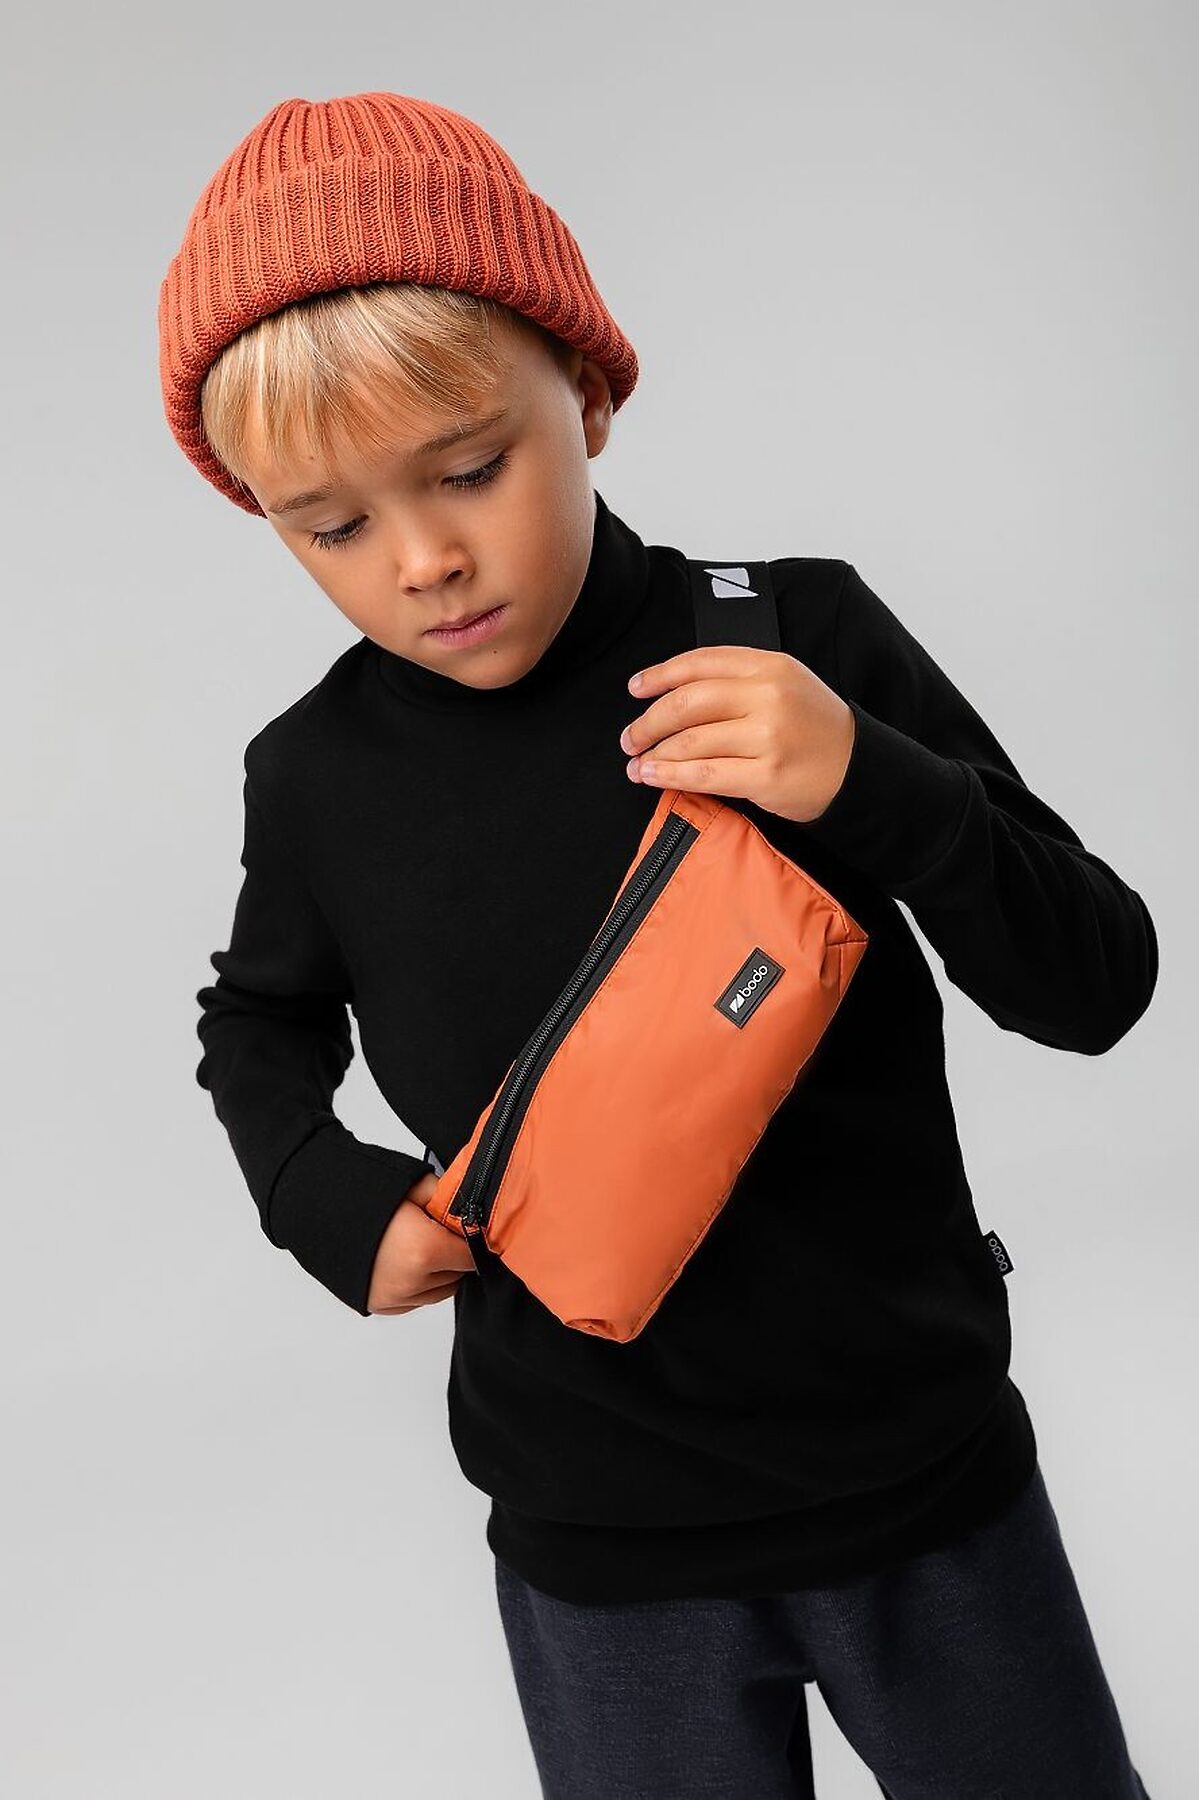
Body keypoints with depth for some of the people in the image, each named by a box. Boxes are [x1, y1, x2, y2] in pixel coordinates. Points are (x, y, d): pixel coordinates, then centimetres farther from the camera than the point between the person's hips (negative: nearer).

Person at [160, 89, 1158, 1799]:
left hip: (933, 1474, 0)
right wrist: (331, 1200, -5)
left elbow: (1097, 984, -10)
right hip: (601, 1547, 1)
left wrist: (869, 787, -27)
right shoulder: (316, 776, -8)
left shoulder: (802, 644, -14)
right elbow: (262, 1017, 14)